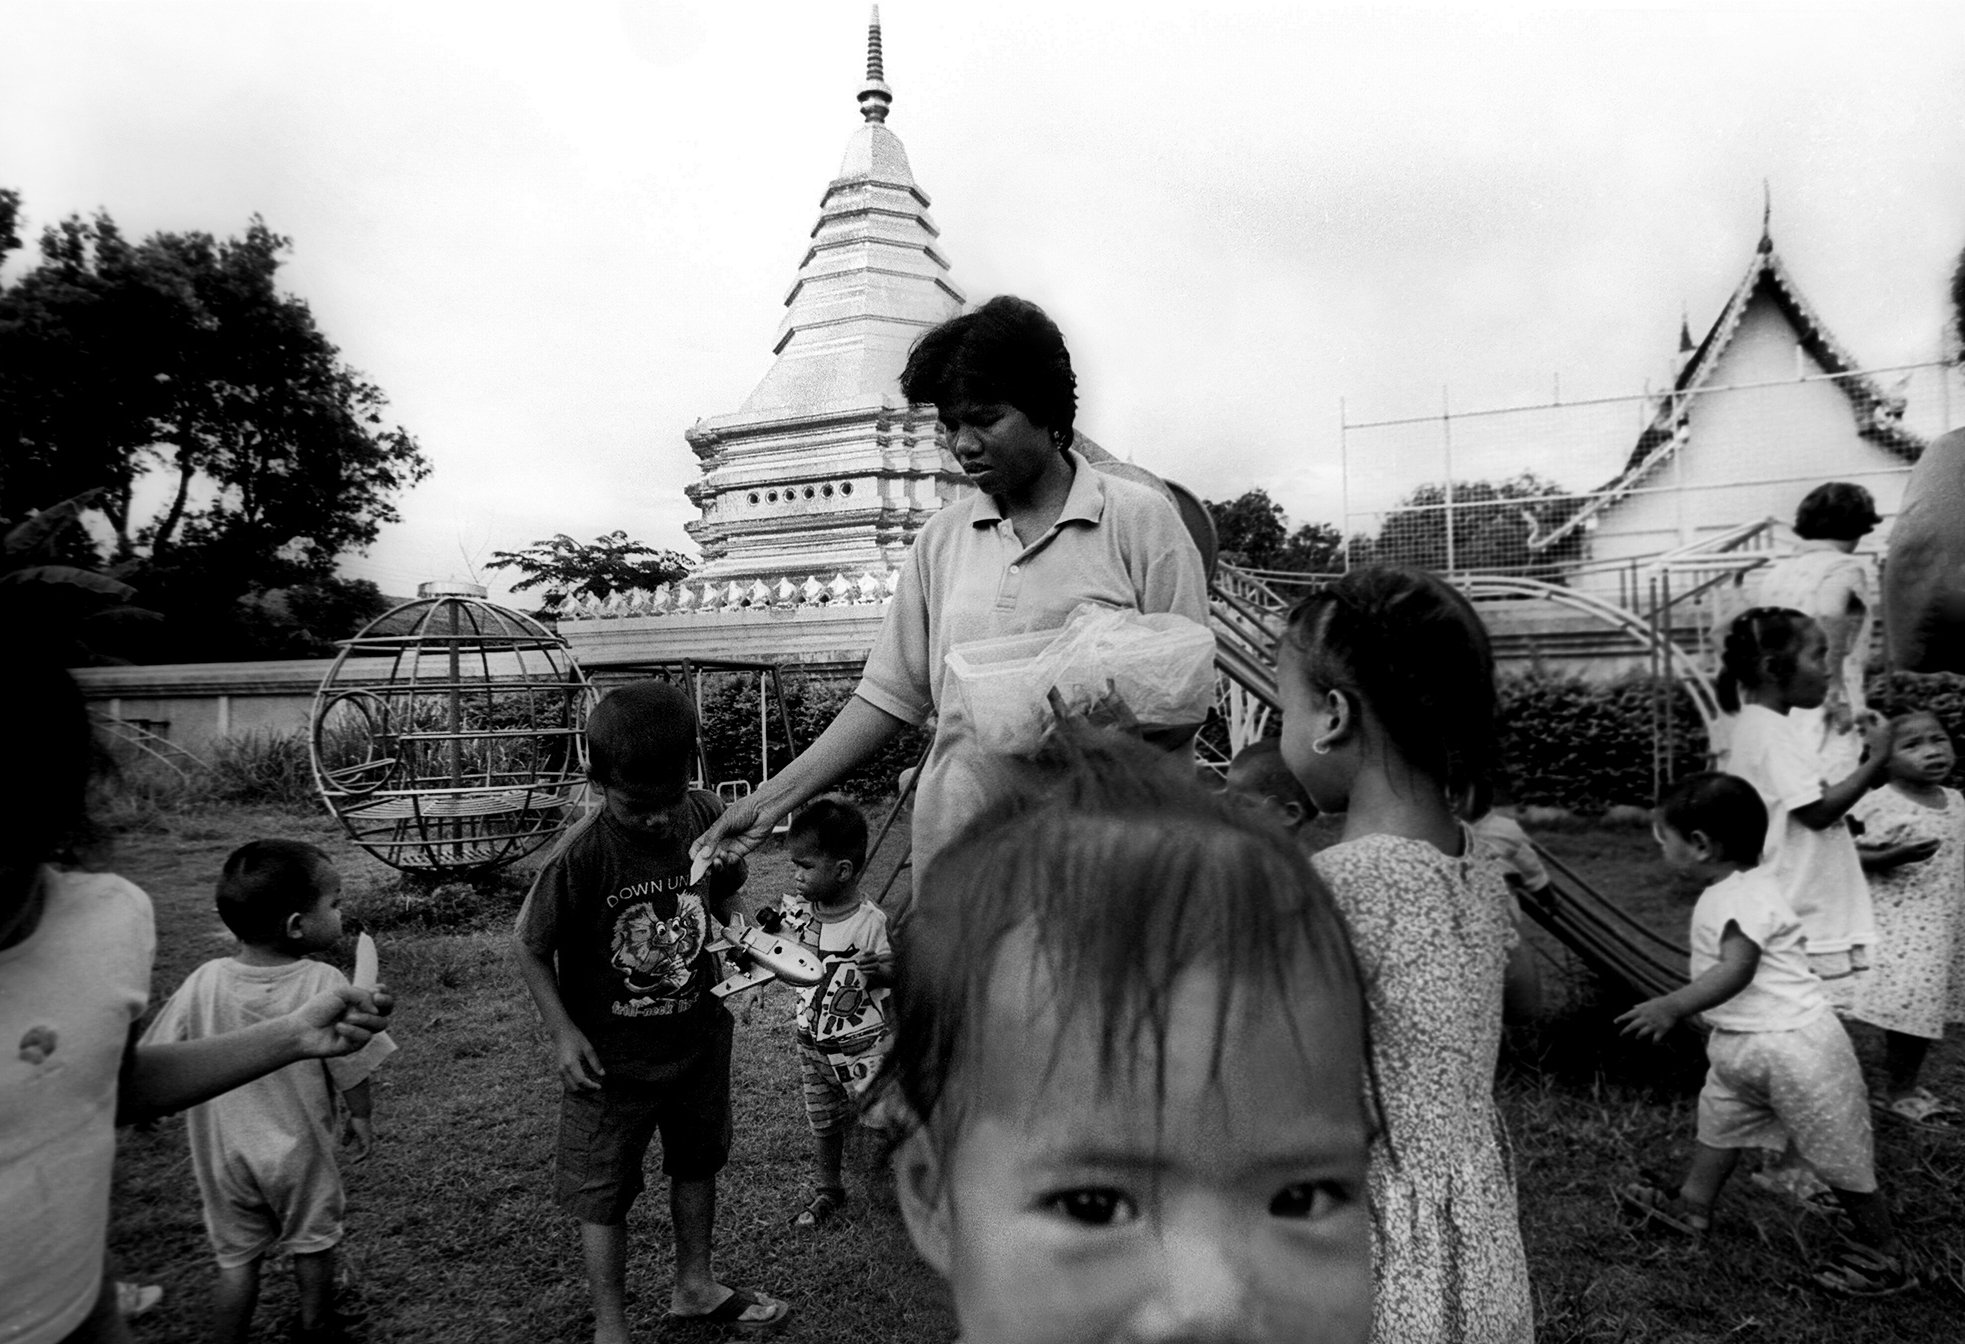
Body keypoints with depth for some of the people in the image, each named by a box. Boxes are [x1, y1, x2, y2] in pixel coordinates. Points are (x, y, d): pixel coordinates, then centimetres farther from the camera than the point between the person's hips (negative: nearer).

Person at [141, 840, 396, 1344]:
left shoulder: (203, 982, -16)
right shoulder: (323, 985, -25)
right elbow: (351, 1069, -15)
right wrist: (360, 1116, 3)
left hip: (224, 1154, 2)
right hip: (298, 1151, -2)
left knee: (236, 1257, 20)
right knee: (313, 1244, 22)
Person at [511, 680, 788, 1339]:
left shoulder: (707, 816, -15)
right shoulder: (580, 855, -26)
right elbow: (529, 944, -12)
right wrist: (562, 1031, -14)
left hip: (698, 1036, 5)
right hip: (610, 1055, -4)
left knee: (697, 1162, 23)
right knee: (604, 1191, 10)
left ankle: (694, 1286, 45)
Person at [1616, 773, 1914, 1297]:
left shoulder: (1747, 897, -25)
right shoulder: (1727, 891, 6)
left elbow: (1736, 969, -35)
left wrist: (1673, 1006, -38)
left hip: (1793, 1046, -10)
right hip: (1740, 1044, 10)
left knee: (1839, 1156, 7)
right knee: (1719, 1119, 20)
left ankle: (1884, 1255, 25)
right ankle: (1692, 1206, 36)